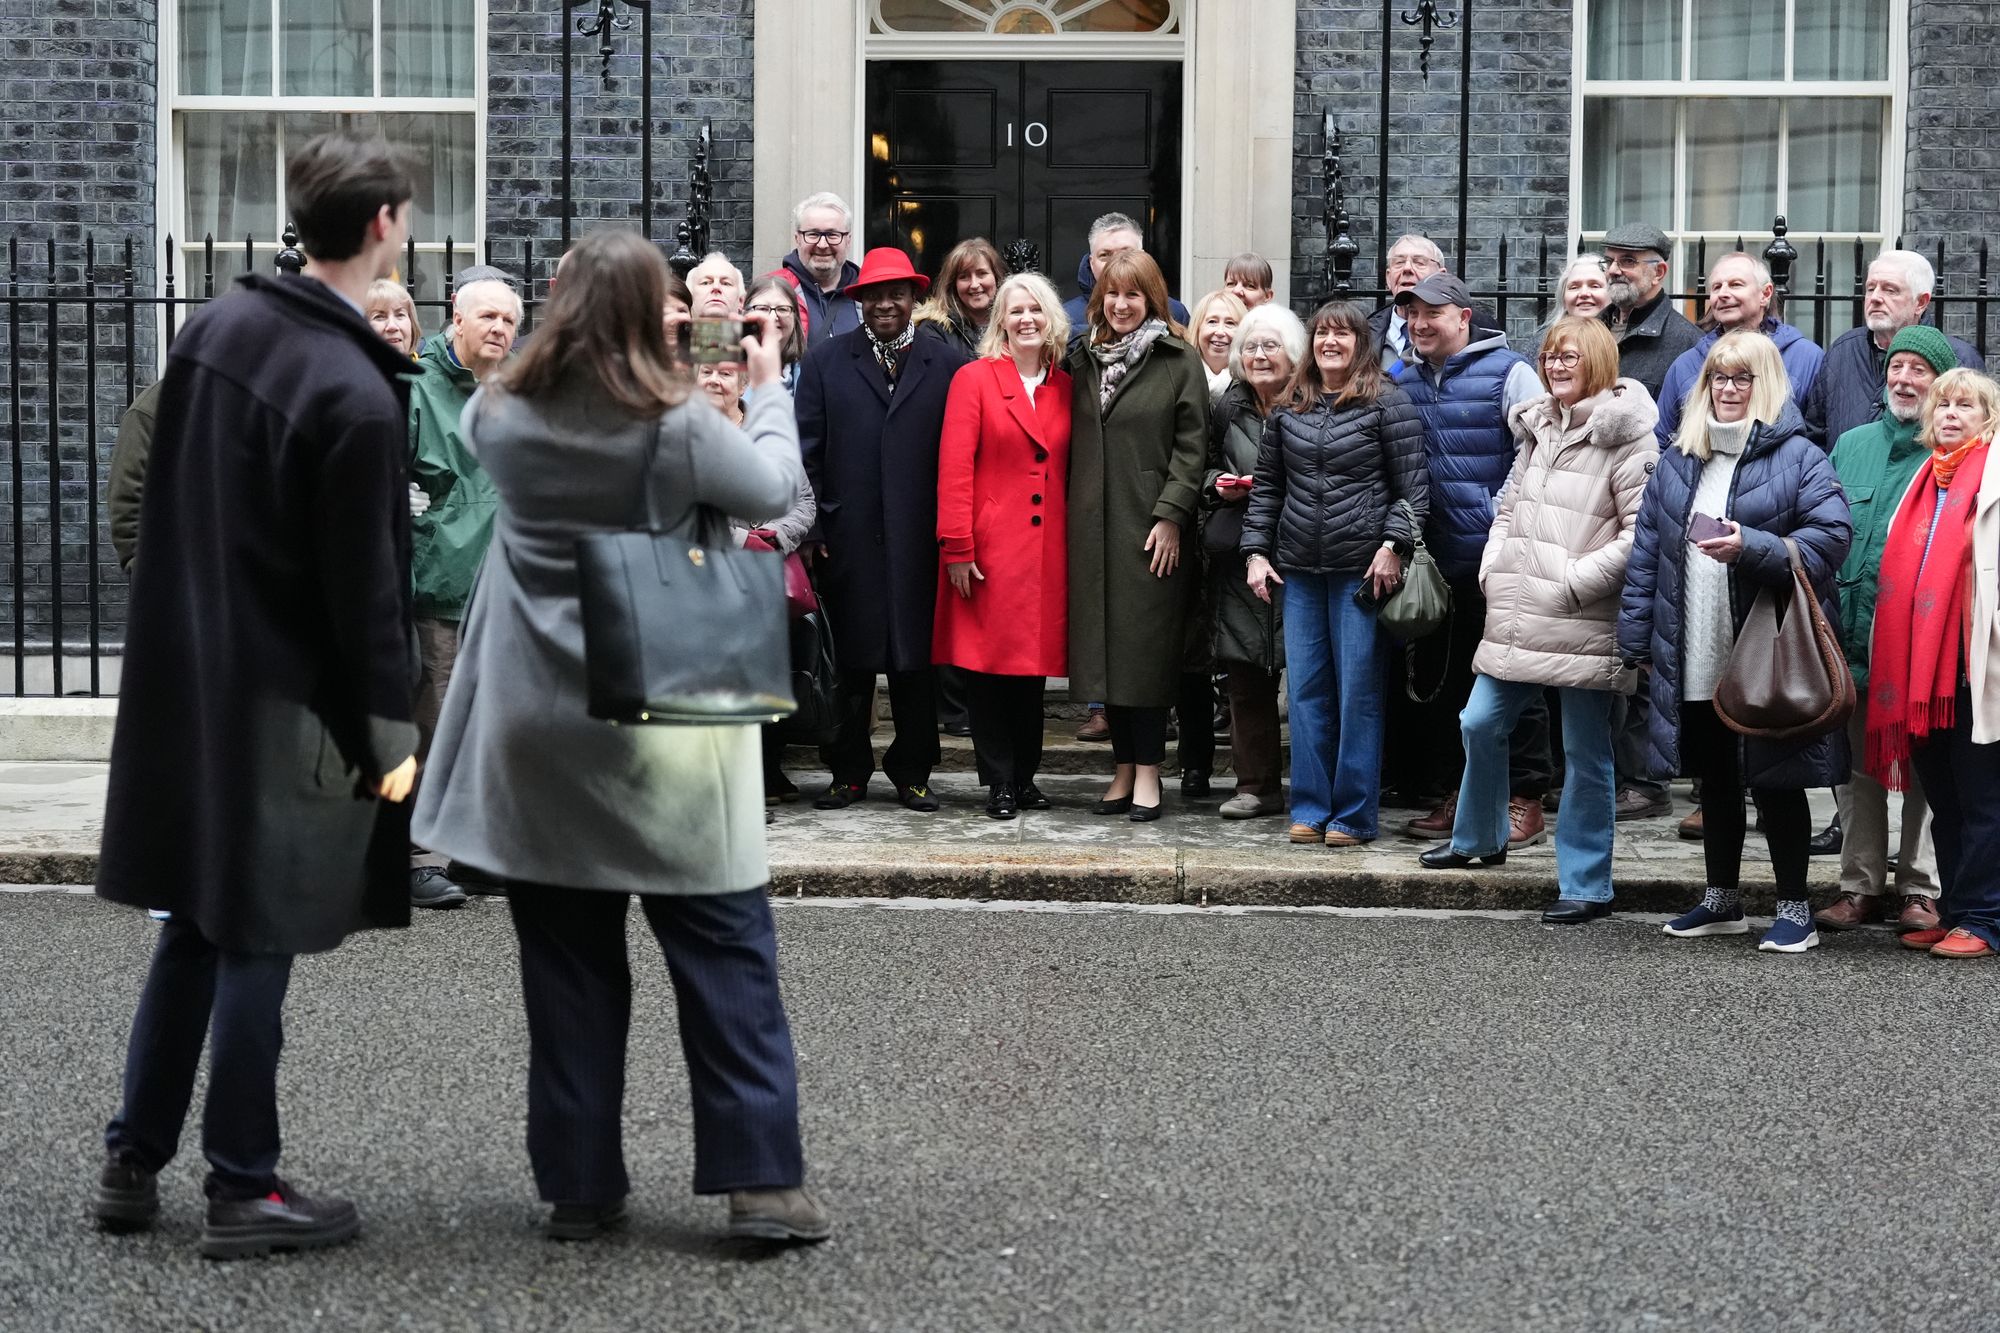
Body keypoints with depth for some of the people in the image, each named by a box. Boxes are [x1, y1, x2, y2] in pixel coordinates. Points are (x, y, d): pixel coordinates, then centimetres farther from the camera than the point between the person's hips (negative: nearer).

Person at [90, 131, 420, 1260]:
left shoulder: (218, 327, 3)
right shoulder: (356, 394, -20)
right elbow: (365, 588, -18)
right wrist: (391, 733, -10)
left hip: (185, 675, 8)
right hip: (286, 701, -7)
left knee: (197, 923, 17)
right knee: (258, 939, 2)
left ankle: (134, 1164, 23)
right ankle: (243, 1192, 12)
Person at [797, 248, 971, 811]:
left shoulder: (949, 363, 5)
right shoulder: (826, 361, 9)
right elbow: (806, 449, 6)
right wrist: (813, 527, -1)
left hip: (920, 538, -1)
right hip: (848, 537, 1)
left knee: (916, 659, 4)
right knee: (850, 659, 5)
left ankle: (913, 771, 15)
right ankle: (848, 771, 15)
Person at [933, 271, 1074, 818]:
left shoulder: (1065, 388, 11)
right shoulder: (974, 379, -1)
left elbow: (1070, 471, 13)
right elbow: (954, 467, -6)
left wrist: (1076, 543, 6)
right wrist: (957, 547, -12)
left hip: (1047, 549, 4)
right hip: (990, 547, -4)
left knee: (1035, 659, 7)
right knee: (989, 660, -2)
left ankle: (1025, 777, 17)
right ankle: (1000, 782, 5)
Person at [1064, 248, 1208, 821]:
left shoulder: (1180, 362, -1)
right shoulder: (1083, 359, 13)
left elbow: (1191, 446, -4)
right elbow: (1072, 440, 16)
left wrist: (1171, 515, -11)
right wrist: (1069, 512, 7)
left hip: (1149, 530, -4)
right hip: (1091, 526, 4)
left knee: (1147, 644, -3)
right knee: (1103, 644, 5)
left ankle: (1147, 770, 3)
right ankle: (1123, 767, 12)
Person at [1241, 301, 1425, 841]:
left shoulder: (1387, 403, -3)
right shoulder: (1289, 407, 11)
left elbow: (1412, 486, -4)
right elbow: (1266, 486, 17)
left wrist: (1394, 544, -14)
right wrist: (1255, 551, 9)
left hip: (1361, 569, -5)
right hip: (1299, 569, 5)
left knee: (1358, 691, -1)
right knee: (1305, 689, 6)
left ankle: (1353, 815, 5)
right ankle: (1310, 810, 13)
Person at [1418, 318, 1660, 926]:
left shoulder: (1627, 438, -10)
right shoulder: (1537, 430, 15)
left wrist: (1575, 580, -16)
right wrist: (1493, 567, 11)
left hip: (1585, 626, -7)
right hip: (1519, 619, 8)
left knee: (1586, 752, 1)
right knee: (1480, 724, 12)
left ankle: (1585, 885, 9)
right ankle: (1478, 839, 36)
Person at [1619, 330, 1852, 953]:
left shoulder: (1799, 458, -6)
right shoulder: (1676, 464, 11)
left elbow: (1829, 538, -15)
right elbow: (1646, 556, 11)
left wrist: (1752, 547, -25)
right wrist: (1636, 639, 7)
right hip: (1696, 662, 5)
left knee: (1775, 782, 1)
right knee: (1716, 781, 16)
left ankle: (1795, 911, 12)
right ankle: (1722, 901, 28)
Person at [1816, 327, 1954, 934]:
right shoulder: (1851, 445, 13)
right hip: (1852, 633, 4)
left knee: (1925, 765, 4)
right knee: (1856, 763, 9)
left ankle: (1921, 888, 12)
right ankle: (1862, 884, 18)